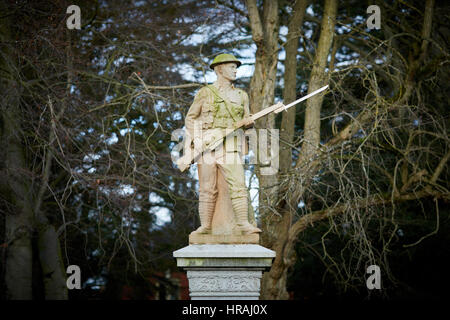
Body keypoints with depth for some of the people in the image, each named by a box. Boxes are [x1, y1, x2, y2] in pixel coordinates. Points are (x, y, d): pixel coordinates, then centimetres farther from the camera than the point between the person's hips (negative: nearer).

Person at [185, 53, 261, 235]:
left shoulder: (242, 95, 17)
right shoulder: (205, 93, 8)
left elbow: (247, 120, 22)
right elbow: (190, 119, 10)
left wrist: (248, 122, -2)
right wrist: (196, 138, -5)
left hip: (230, 147, 2)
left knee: (238, 184, -13)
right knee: (207, 189, -2)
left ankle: (243, 224, -17)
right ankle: (205, 226, 3)